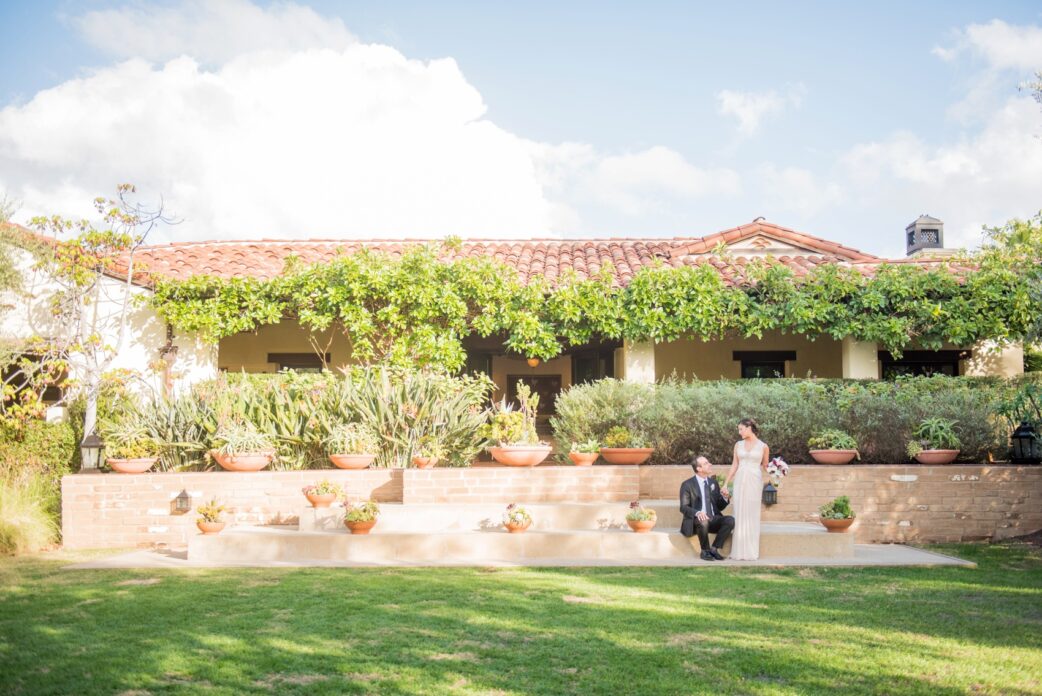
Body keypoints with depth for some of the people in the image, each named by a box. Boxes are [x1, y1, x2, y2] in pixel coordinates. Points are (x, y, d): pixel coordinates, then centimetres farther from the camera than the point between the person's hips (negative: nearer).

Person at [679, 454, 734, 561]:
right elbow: (683, 507, -9)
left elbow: (719, 507, 17)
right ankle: (705, 551, -14)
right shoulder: (687, 485, -3)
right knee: (703, 522, -38)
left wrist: (724, 497, -5)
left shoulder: (713, 482, 13)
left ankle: (714, 549, -11)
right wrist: (697, 513, -29)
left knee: (730, 520, -23)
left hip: (713, 520, 5)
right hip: (696, 520, -5)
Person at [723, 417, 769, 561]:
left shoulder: (763, 446, -1)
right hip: (739, 481, 3)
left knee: (752, 515, 0)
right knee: (739, 514, 3)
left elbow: (765, 466, 7)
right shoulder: (738, 445, 7)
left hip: (754, 481, -3)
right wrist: (726, 483, 6)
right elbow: (734, 465, 9)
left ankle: (751, 551, 6)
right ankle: (739, 551, 8)